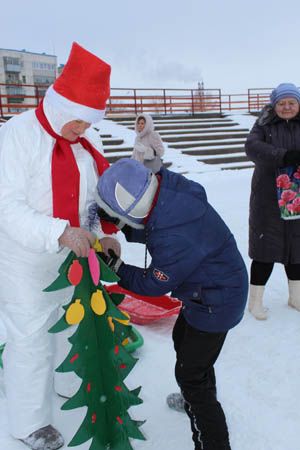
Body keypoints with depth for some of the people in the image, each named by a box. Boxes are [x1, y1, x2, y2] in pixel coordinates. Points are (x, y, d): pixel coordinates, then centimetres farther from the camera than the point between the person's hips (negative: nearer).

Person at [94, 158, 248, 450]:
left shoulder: (175, 239, -39)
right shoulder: (165, 186, -15)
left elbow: (153, 285, -19)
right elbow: (143, 231, 3)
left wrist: (114, 266, -9)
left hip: (216, 302, -10)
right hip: (209, 287, 10)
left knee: (190, 376, 1)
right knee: (183, 340, 28)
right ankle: (201, 400, 54)